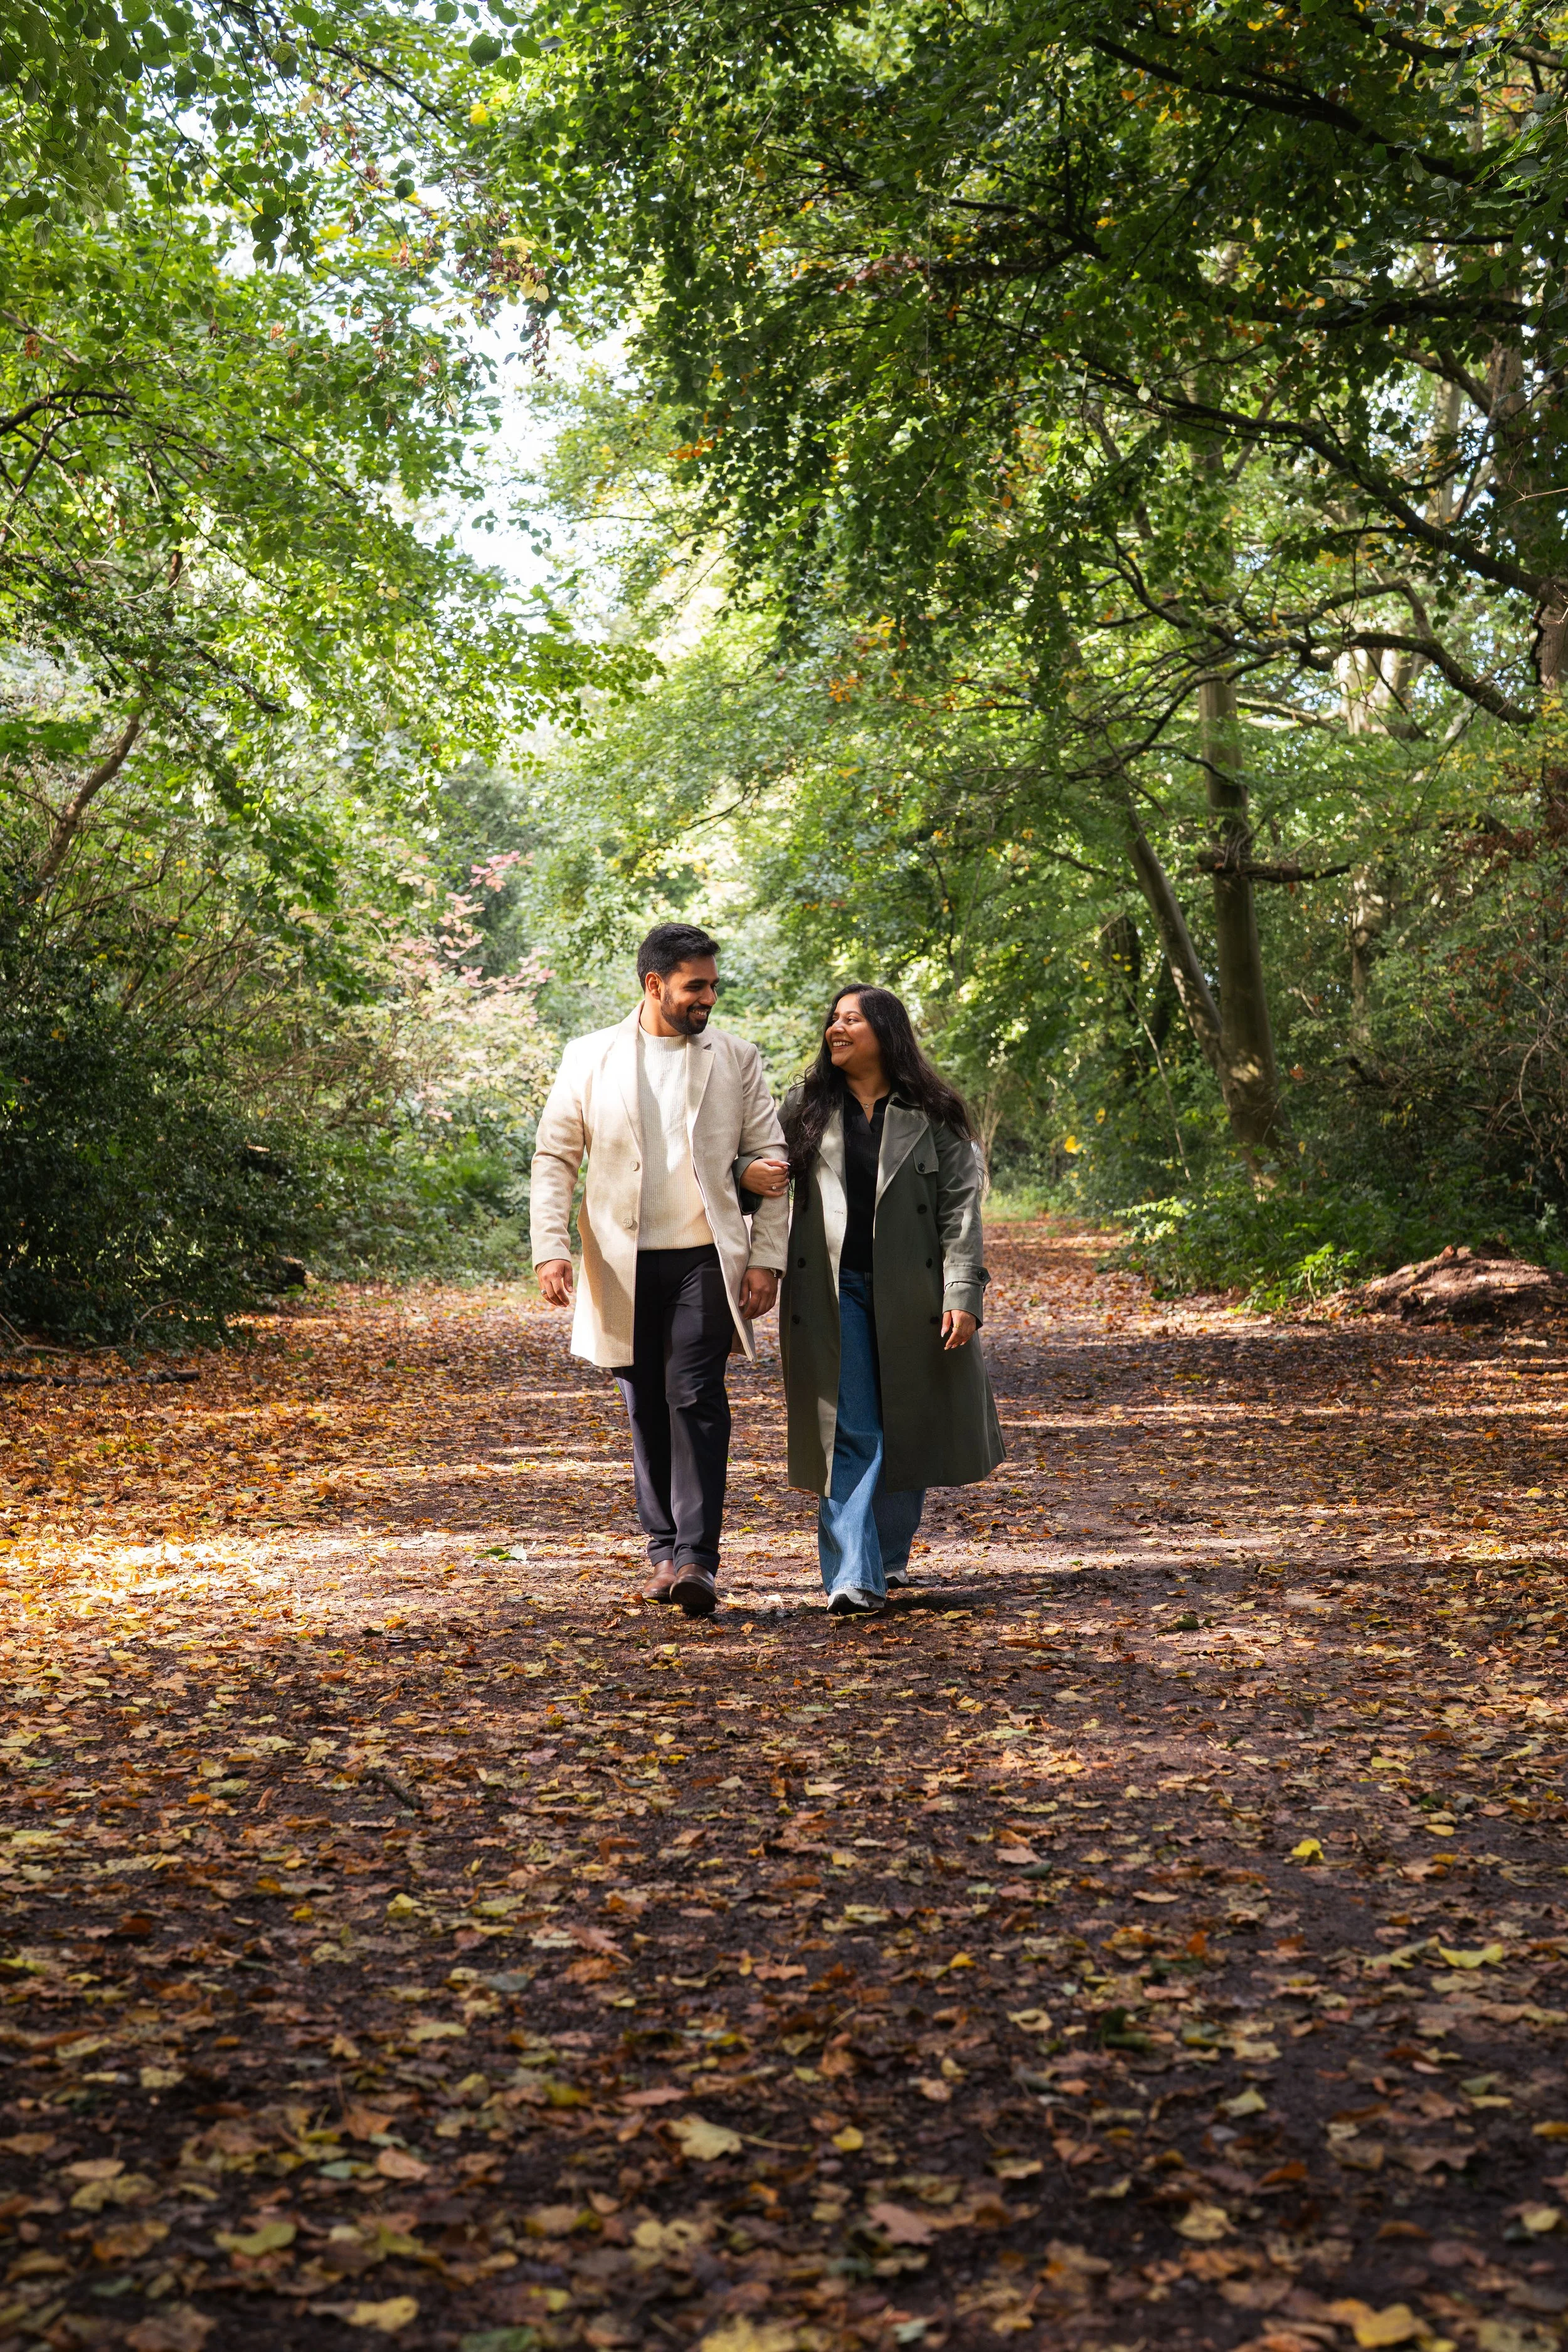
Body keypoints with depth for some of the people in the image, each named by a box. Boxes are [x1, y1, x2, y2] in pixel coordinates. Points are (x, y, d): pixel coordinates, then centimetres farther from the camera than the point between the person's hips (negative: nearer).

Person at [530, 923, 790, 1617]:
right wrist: (550, 1247, -6)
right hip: (624, 1264, 1)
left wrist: (767, 1258, 0)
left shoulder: (736, 1059, 6)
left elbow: (771, 1159, 7)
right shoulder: (591, 1058, 4)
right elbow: (554, 1156, 5)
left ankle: (697, 1559, -15)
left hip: (706, 1258, -1)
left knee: (695, 1397, -13)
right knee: (647, 1407, 8)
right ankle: (665, 1550, 21)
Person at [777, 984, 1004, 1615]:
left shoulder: (931, 1117, 3)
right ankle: (854, 1577, -10)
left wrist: (963, 1293, -10)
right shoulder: (806, 1109, 9)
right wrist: (750, 1174, -15)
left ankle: (890, 1554, 29)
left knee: (908, 1429, 10)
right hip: (831, 1290, 0)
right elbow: (764, 1172, 10)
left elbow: (960, 1208, -1)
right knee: (850, 1432, -7)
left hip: (909, 1295, 0)